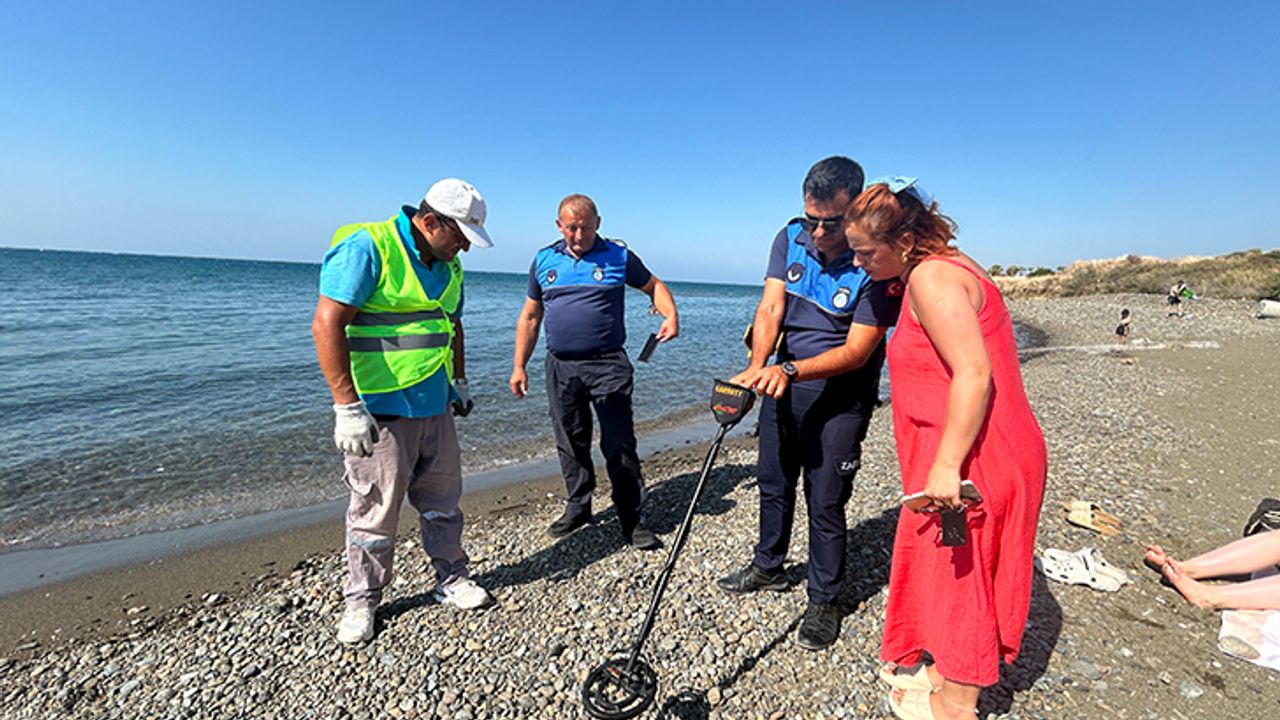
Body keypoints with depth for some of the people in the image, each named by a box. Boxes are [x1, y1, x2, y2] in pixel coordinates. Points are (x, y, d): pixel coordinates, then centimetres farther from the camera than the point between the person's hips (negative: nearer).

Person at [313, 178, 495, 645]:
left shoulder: (448, 265, 10)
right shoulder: (367, 247, -14)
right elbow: (327, 324, -20)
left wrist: (459, 382, 21)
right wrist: (346, 405, -22)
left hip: (435, 407, 7)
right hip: (380, 410, -7)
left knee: (443, 500, 16)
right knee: (375, 511, 7)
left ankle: (451, 580, 33)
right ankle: (361, 601, 28)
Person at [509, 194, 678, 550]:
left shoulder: (619, 255, 3)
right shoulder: (544, 260, 10)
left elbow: (654, 285, 13)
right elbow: (530, 317, 13)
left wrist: (671, 315, -7)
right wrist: (519, 365, 9)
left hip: (608, 365, -3)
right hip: (561, 367, 3)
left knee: (619, 445, -3)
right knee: (571, 444, 13)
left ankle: (632, 518, 8)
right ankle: (578, 507, 30)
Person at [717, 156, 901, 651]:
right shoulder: (790, 238, -5)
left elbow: (856, 351, -22)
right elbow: (771, 307, -13)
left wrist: (791, 370, -36)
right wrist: (758, 366, -30)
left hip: (840, 396, -5)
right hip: (784, 380, 5)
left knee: (825, 501, 2)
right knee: (773, 481, 18)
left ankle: (824, 601, 25)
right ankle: (768, 567, 42)